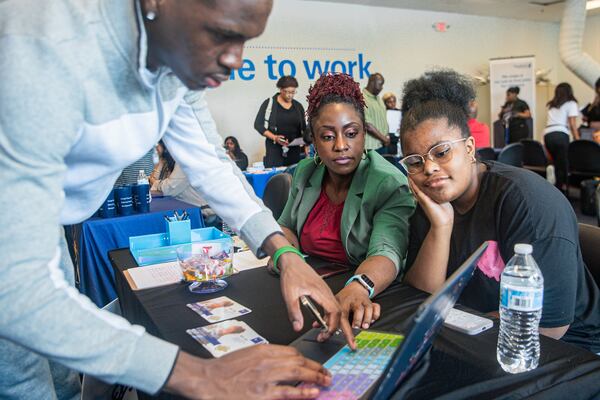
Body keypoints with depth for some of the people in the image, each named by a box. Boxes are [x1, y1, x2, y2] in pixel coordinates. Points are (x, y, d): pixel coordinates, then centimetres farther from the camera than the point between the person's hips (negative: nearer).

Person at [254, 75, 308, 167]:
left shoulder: (298, 106, 12)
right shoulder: (269, 103, 0)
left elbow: (303, 128, 18)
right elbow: (258, 124, -1)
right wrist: (274, 137, -14)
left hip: (294, 150, 3)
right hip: (274, 149, -3)